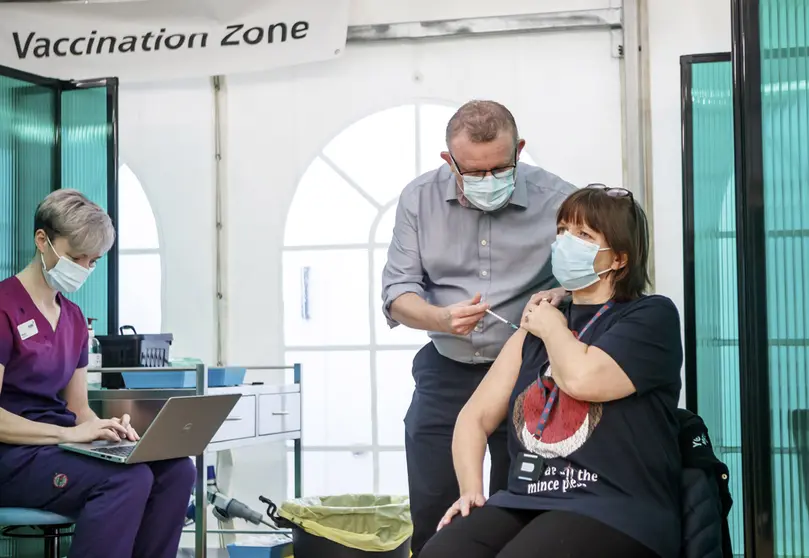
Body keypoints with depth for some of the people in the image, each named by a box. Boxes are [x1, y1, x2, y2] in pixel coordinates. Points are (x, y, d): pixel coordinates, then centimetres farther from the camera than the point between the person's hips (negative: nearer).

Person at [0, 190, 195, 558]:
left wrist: (104, 429, -6)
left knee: (176, 470, -14)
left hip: (56, 446, 8)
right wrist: (69, 433, -22)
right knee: (129, 479, -30)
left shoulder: (73, 318, 14)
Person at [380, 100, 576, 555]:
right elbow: (397, 293, -4)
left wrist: (564, 295, -25)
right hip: (446, 375, 2)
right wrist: (442, 318, -25)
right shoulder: (420, 198, -2)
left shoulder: (560, 201, -11)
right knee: (431, 515, 5)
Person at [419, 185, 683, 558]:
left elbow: (582, 378, -17)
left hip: (615, 513, -5)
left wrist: (552, 326, 4)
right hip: (524, 502, 5)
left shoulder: (651, 317, 2)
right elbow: (475, 418, 17)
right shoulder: (535, 327, 20)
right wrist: (471, 491, 0)